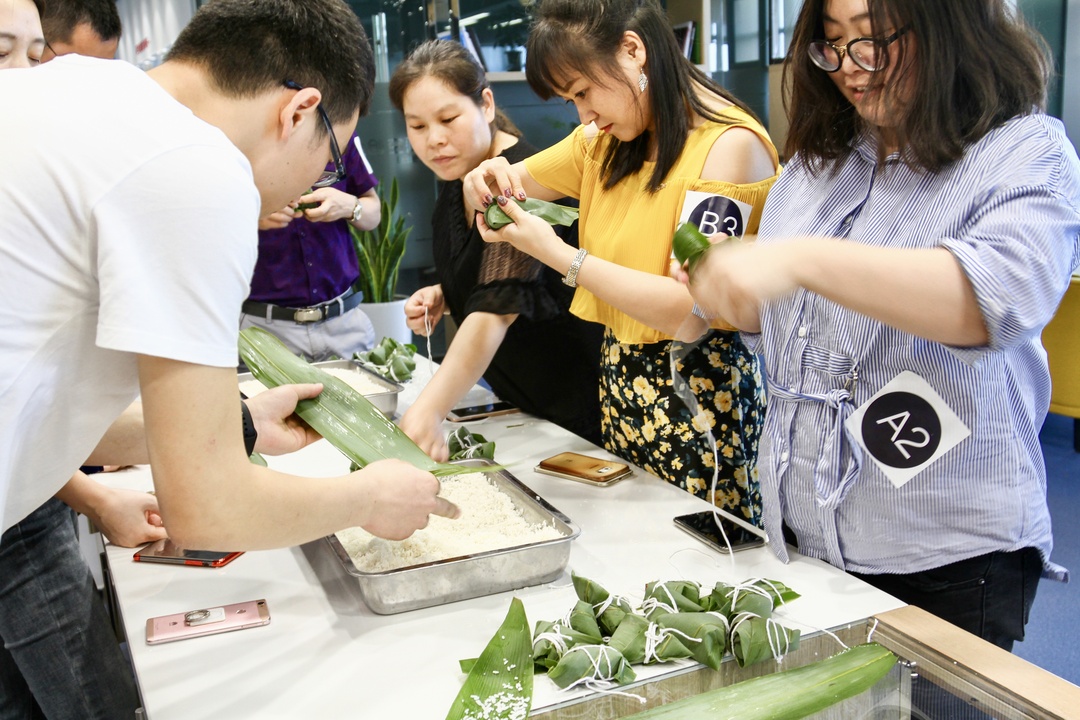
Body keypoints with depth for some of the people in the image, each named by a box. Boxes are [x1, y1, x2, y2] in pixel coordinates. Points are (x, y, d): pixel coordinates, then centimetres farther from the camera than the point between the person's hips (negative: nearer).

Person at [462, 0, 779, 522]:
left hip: (701, 395, -7)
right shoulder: (606, 141, 9)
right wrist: (491, 179, -5)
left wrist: (557, 254, -19)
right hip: (620, 385, 7)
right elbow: (517, 181, 19)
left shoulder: (731, 143, -15)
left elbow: (690, 309, -22)